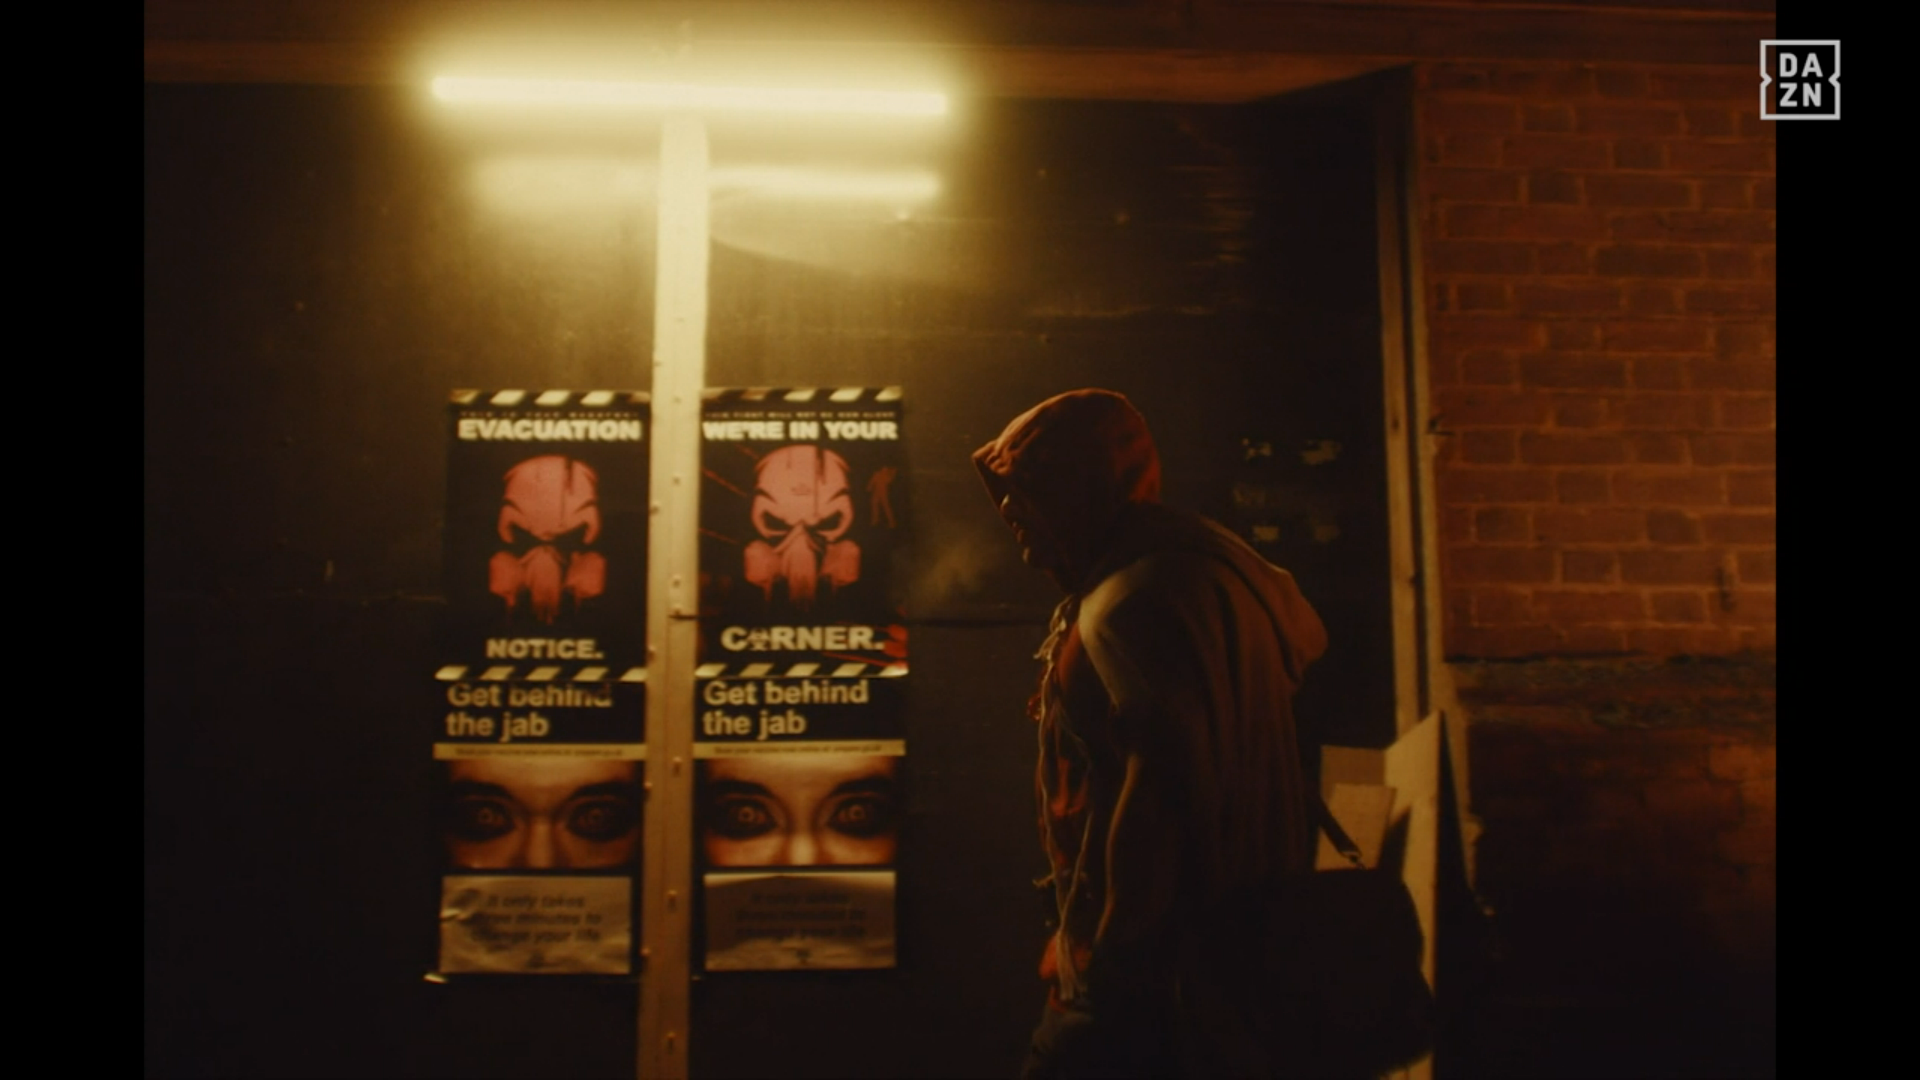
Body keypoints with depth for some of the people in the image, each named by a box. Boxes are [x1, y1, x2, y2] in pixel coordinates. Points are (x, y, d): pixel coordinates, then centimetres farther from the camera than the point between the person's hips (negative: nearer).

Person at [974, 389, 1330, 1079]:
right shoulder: (1207, 561, 12)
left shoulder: (1135, 601, -20)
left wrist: (1117, 958, -21)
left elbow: (1166, 784, -29)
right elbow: (1309, 640, 27)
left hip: (1155, 972, -10)